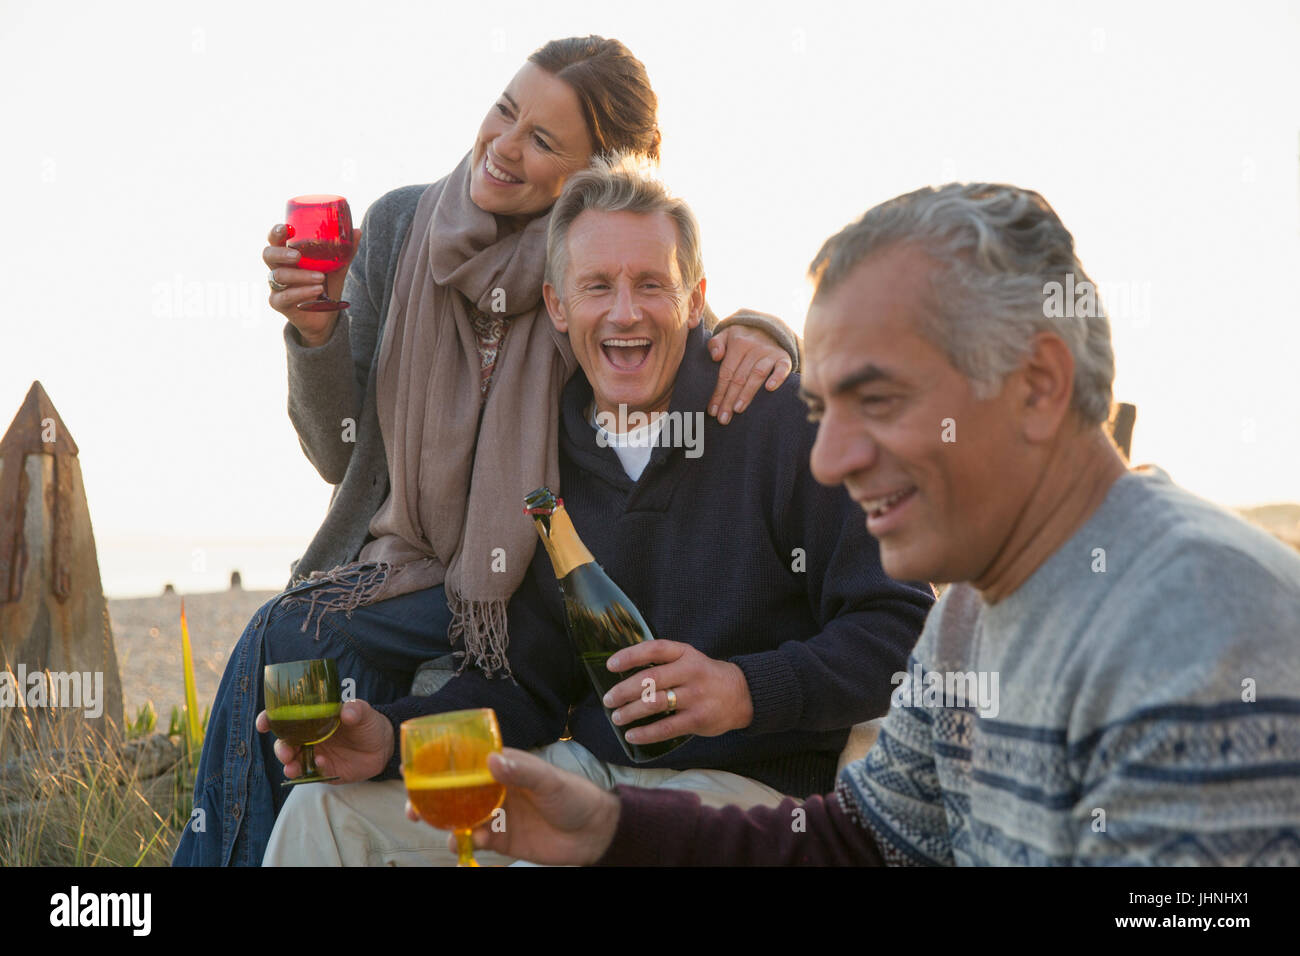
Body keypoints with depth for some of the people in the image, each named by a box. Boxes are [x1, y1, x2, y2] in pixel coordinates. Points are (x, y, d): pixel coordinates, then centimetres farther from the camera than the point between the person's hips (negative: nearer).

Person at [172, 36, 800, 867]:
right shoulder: (398, 224, 2)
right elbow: (342, 459, 3)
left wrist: (758, 331, -21)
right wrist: (316, 330, -15)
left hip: (543, 589, -2)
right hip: (404, 571, 2)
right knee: (278, 643, -26)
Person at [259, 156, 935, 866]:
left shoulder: (792, 418, -9)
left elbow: (901, 627, -11)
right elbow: (526, 682, 11)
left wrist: (748, 690, -26)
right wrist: (393, 738, -7)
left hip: (747, 780, -5)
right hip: (589, 766, 5)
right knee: (326, 813, -7)